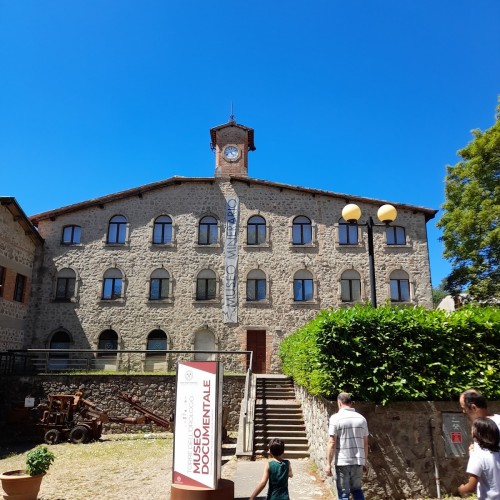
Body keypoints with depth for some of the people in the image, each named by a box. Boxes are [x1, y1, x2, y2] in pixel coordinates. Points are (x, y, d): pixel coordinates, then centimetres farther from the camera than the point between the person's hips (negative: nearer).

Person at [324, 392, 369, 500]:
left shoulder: (336, 418, -9)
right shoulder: (361, 418, 5)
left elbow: (332, 443, -13)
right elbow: (365, 443, 10)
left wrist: (328, 464, -8)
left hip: (342, 462, -4)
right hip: (358, 461, 4)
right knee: (357, 490, 20)